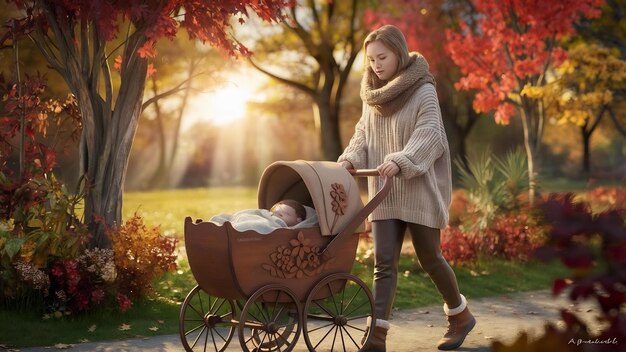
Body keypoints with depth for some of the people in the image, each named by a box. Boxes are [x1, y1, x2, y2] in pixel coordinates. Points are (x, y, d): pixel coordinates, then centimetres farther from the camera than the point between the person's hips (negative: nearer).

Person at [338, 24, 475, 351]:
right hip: (384, 193, 5)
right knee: (383, 262, -4)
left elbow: (430, 135, -20)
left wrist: (401, 161, -36)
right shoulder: (372, 94, 9)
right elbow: (363, 134, 11)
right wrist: (350, 159, -10)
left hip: (419, 191, -4)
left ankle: (460, 315, 30)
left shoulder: (423, 91, -9)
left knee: (429, 257, 7)